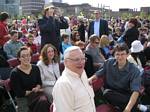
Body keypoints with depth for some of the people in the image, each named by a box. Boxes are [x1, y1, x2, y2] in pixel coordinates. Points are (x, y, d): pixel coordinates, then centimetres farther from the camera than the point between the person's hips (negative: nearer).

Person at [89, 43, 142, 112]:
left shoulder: (134, 71, -15)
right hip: (110, 91, 3)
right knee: (107, 93, -33)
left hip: (125, 95, -3)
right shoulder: (108, 63, -4)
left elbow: (135, 91, -25)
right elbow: (98, 74, 8)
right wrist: (90, 79, -18)